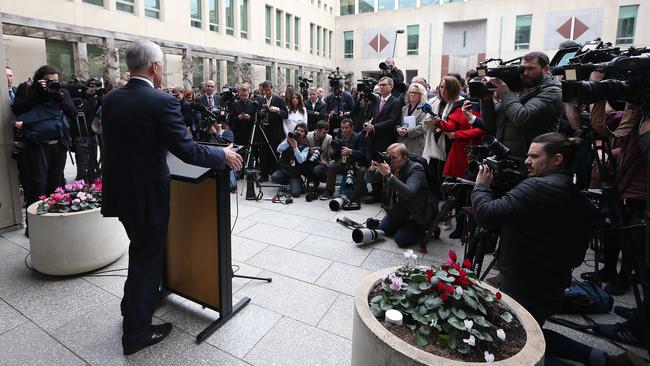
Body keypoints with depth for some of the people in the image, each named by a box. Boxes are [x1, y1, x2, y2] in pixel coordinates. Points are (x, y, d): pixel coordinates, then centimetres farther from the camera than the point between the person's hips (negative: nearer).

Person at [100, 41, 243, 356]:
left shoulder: (110, 100, 3)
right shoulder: (162, 102, -19)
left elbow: (122, 143, 12)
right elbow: (187, 150, -22)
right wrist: (223, 155, -7)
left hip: (120, 191, 7)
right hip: (147, 195, -7)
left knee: (141, 251, 26)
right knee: (147, 258, 9)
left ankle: (132, 308, 46)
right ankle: (137, 332, 25)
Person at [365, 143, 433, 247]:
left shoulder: (416, 169, -24)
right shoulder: (390, 166, -7)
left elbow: (408, 193, -41)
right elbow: (368, 179, -3)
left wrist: (388, 175, -45)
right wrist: (372, 168, -27)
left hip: (417, 214, -7)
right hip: (398, 210, 7)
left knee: (400, 239, -14)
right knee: (382, 229, 2)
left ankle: (424, 230, 12)